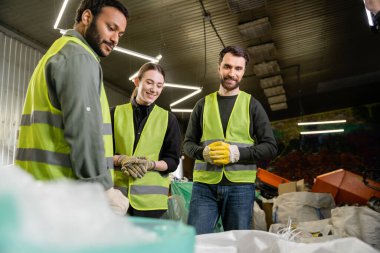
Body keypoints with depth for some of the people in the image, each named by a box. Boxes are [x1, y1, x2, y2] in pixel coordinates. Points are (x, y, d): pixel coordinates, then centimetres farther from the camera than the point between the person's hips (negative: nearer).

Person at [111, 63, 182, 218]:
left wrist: (150, 164, -14)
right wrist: (121, 160, -14)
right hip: (117, 193, 0)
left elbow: (173, 160, 5)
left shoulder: (169, 119, 9)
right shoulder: (115, 113, 9)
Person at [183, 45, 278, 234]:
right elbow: (188, 143, 11)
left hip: (240, 185, 0)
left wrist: (236, 153, -14)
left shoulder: (252, 105, 6)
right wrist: (203, 152, -11)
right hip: (204, 184, 1)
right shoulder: (203, 104, 10)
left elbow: (270, 147, 1)